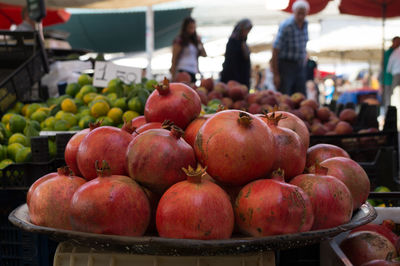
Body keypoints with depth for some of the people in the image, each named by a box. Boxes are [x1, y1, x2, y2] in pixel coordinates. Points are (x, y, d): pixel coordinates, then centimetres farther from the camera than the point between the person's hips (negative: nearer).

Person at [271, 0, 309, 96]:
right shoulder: (286, 26, -17)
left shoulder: (305, 24, 5)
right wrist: (276, 75, -18)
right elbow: (275, 51, -16)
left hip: (300, 66, 7)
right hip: (286, 65, -6)